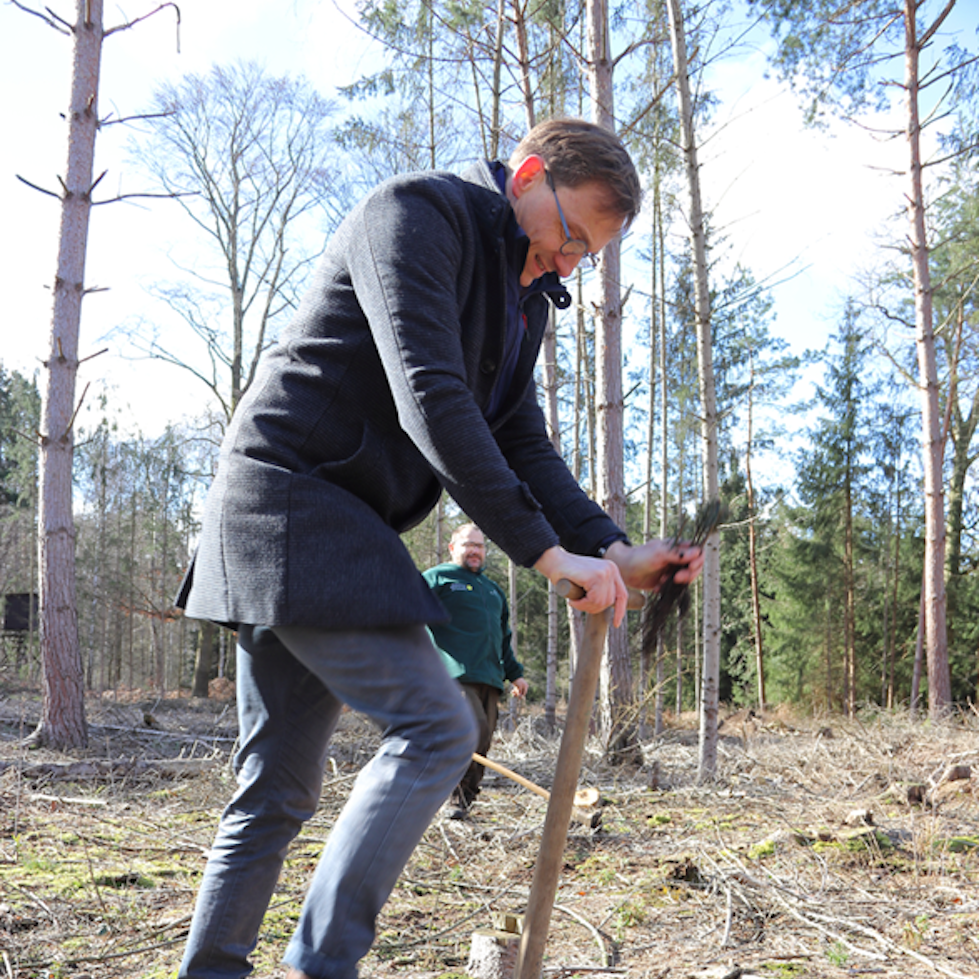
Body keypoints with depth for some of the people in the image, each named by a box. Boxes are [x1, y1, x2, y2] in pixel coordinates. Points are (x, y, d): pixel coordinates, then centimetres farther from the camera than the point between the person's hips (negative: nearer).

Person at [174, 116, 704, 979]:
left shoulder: (523, 298, 18)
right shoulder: (417, 214, -11)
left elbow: (521, 442, 15)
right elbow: (430, 400, -22)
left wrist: (614, 554, 1)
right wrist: (547, 552, -22)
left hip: (335, 524, 9)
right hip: (289, 495, -9)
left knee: (280, 788, 9)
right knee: (434, 729, -14)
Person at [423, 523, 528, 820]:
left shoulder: (493, 589, 29)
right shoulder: (436, 579, 7)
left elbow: (504, 638, 35)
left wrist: (514, 673, 29)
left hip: (489, 679, 7)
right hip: (455, 675, -7)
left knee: (481, 742, 1)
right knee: (475, 728, -25)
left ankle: (462, 801, 10)